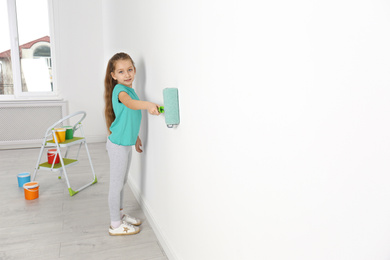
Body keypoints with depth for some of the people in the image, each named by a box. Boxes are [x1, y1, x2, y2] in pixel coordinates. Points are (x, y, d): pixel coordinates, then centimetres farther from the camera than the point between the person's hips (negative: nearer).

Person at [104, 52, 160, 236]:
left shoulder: (129, 89, 10)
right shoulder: (119, 90, -18)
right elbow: (129, 103, -43)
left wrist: (135, 137, 24)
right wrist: (148, 105, -61)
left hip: (126, 143, 9)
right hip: (118, 145, -9)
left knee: (122, 181, 21)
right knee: (116, 184, 3)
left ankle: (120, 214, 39)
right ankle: (115, 225, 17)